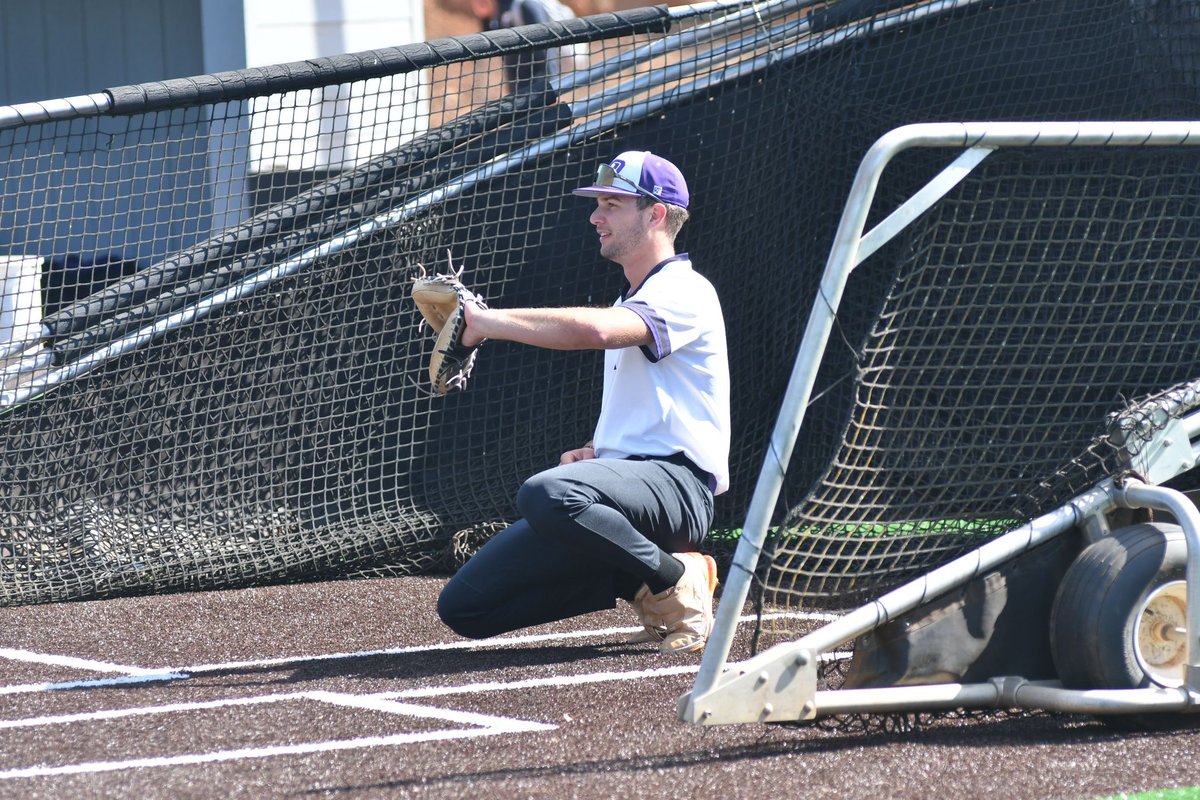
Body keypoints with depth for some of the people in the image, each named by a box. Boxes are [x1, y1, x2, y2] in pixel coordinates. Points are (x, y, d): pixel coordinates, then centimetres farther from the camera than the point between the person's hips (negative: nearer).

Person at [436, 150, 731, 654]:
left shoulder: (684, 291, -7)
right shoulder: (628, 304, 26)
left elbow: (595, 331, -28)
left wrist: (488, 320, -21)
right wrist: (594, 451, 11)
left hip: (676, 483, -9)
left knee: (548, 494, -41)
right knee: (464, 606, -5)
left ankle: (676, 584, -17)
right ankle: (641, 581, 5)